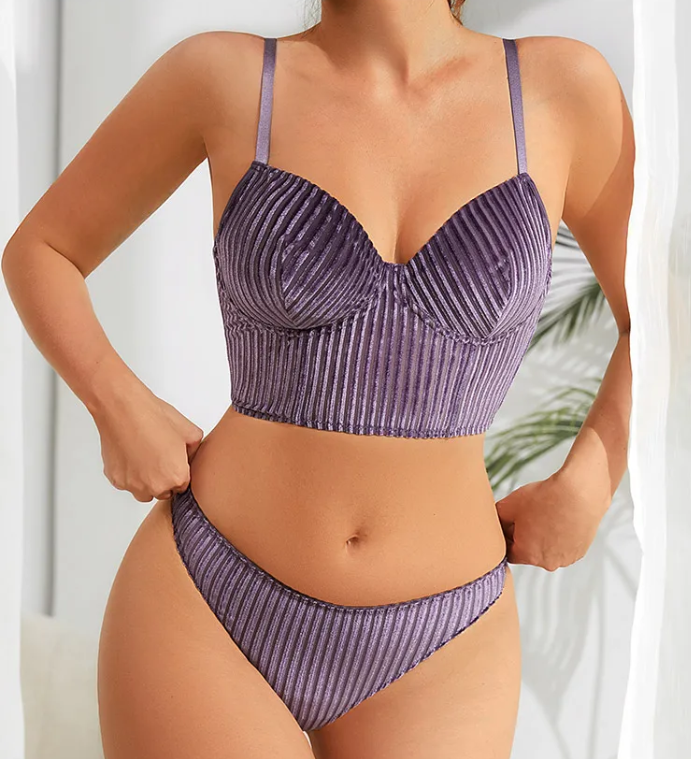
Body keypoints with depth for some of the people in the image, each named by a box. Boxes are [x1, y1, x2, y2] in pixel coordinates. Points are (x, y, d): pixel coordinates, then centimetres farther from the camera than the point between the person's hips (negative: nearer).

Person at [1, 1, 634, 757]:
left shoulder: (561, 86, -3)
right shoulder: (223, 74, -5)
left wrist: (585, 485, -1)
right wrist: (121, 411, -7)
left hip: (436, 648, 2)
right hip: (206, 614, -1)